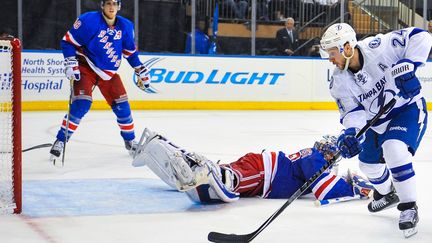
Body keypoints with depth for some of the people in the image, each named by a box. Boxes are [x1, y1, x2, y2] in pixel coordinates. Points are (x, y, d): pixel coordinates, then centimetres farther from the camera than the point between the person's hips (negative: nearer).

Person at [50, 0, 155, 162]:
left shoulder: (125, 26, -3)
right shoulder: (89, 20, -19)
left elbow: (130, 51, 13)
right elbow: (67, 41, -13)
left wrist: (141, 71, 12)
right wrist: (71, 64, -21)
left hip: (109, 73, 5)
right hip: (86, 68, -5)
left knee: (122, 106, 2)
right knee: (81, 104, -22)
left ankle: (130, 141, 24)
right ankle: (60, 141, -14)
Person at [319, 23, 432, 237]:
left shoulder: (377, 47, -28)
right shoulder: (338, 82, -12)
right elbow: (353, 111, -11)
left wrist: (407, 66, -38)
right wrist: (350, 132, -32)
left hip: (408, 108, -7)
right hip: (378, 120, 7)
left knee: (394, 150, -30)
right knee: (369, 163, 17)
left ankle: (409, 208, -15)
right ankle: (387, 194, 51)